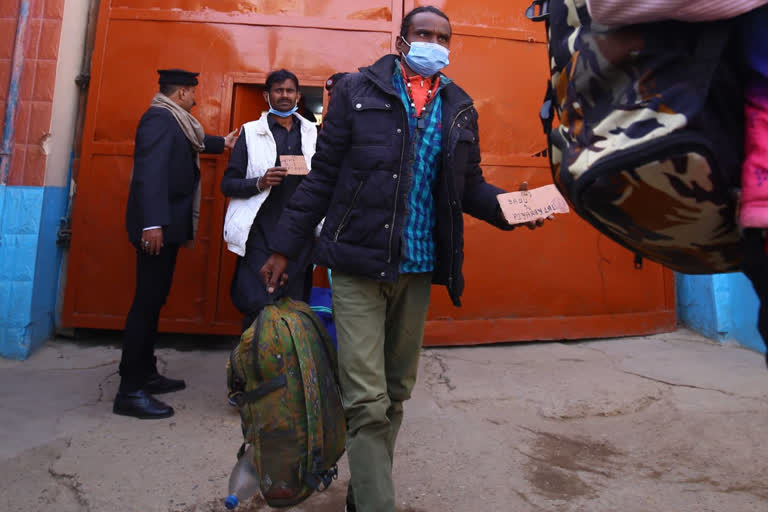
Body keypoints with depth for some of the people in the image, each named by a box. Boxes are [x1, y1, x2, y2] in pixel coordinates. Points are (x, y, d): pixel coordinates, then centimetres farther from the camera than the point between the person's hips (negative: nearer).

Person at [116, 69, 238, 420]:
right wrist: (152, 223, -30)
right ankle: (129, 392, -3)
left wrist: (222, 143, 51)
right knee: (147, 302, -9)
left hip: (167, 224, 10)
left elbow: (193, 144, 41)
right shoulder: (159, 118, -11)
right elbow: (150, 170, -23)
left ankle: (145, 375, 23)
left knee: (153, 300, 13)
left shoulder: (172, 121, 19)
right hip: (158, 225, -10)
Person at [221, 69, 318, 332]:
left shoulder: (311, 133, 15)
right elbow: (228, 184, 4)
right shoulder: (251, 132, 7)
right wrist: (259, 183, -14)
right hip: (261, 232, -2)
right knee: (258, 306, -8)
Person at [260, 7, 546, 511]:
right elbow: (322, 176, 1)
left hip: (418, 268, 4)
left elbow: (468, 185, 12)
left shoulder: (460, 107, 12)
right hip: (359, 264, -4)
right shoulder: (358, 90, 2)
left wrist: (504, 205, -9)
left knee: (395, 396, 13)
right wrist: (285, 247, 0)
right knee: (367, 402, -7)